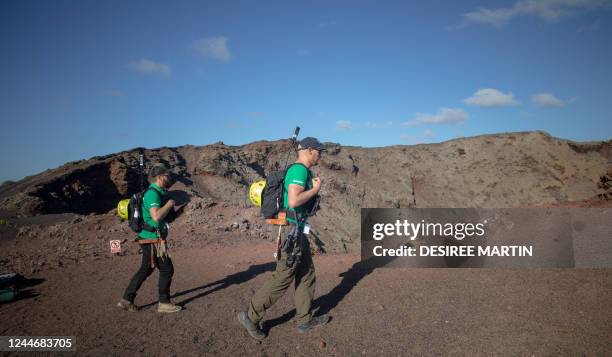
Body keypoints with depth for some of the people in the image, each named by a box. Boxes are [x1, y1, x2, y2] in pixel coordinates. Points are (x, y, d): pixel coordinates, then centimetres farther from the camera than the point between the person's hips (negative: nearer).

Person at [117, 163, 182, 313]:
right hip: (153, 240, -10)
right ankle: (164, 303, 11)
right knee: (167, 269, 0)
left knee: (145, 270, 16)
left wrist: (174, 209, 8)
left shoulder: (159, 192, 14)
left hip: (150, 239, 10)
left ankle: (126, 300, 23)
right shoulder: (152, 193, -18)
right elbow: (156, 216, -32)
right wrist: (169, 204, -18)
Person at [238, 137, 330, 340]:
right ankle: (251, 316, 9)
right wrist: (315, 189, -16)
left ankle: (305, 320, 26)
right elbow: (294, 200, -29)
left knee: (306, 275, 15)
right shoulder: (299, 170, -17)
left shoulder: (303, 171, 15)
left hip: (298, 231, 11)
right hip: (292, 231, -11)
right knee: (283, 278, -3)